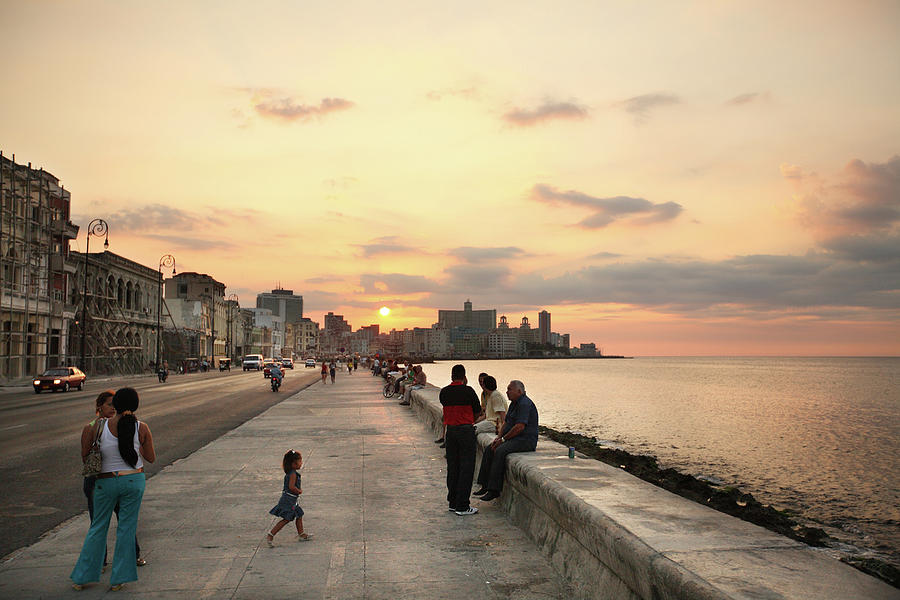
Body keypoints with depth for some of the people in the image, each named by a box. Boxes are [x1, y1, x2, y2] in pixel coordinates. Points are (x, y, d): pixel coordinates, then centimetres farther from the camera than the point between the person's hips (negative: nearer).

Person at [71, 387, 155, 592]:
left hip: (106, 481, 1)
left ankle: (82, 577, 21)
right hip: (134, 481, 0)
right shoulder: (141, 428, -10)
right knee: (126, 528, 8)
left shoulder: (101, 426, -10)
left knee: (98, 528, 15)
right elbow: (151, 458, 0)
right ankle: (118, 579, 12)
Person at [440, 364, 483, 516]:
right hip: (466, 430, -5)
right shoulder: (468, 391, -11)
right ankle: (462, 506, 0)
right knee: (466, 467, 0)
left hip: (450, 430, 5)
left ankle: (453, 502, 20)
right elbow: (478, 411, -1)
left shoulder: (444, 392, 3)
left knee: (452, 467, 13)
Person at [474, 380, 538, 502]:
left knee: (500, 451, -29)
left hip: (526, 440, -10)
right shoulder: (514, 403, 17)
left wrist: (503, 439, -17)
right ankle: (485, 486, -1)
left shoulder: (525, 404, -17)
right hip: (513, 438, 11)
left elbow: (520, 427, -25)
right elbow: (506, 422, 20)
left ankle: (494, 490, -25)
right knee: (489, 450, -1)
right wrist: (498, 437, 3)